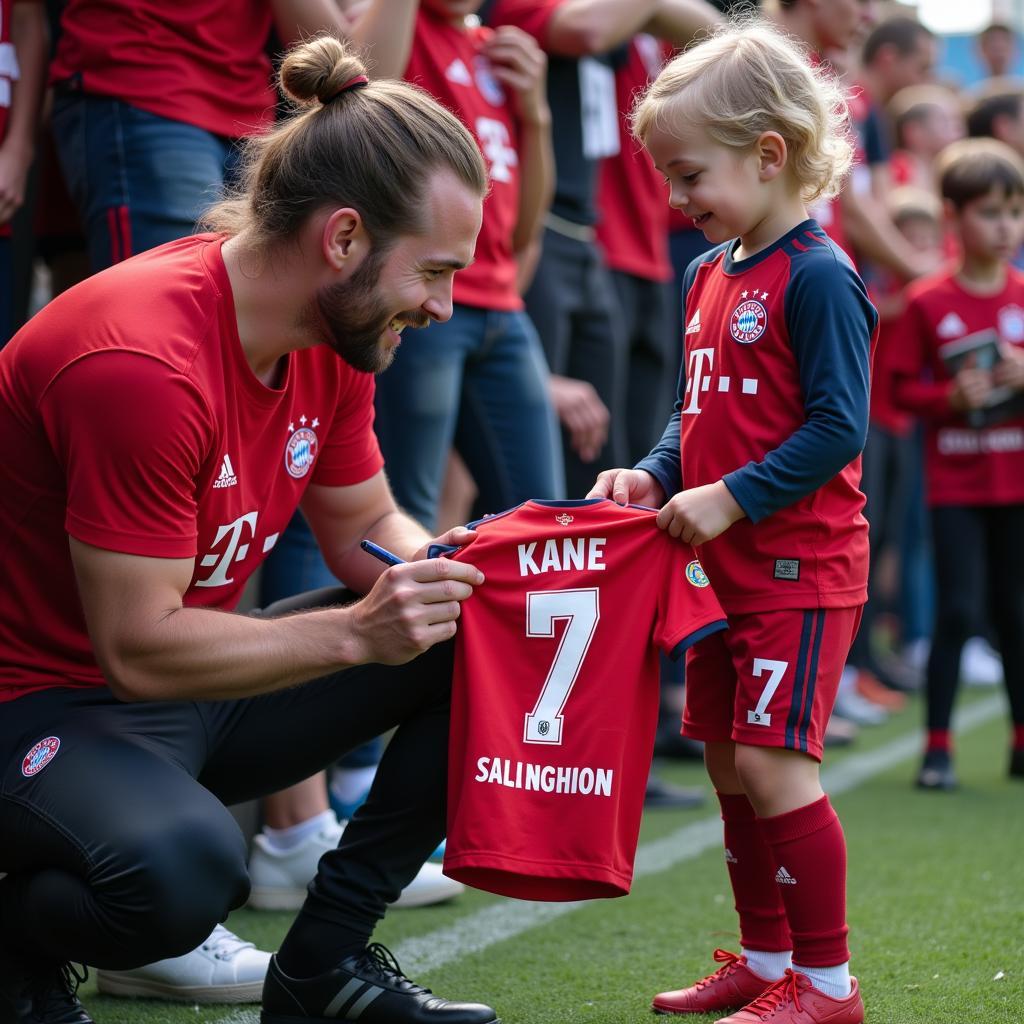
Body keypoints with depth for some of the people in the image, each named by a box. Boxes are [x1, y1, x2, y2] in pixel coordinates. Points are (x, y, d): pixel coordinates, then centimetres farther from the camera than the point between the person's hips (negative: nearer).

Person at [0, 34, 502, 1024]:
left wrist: (455, 572, -10)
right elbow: (139, 649, -27)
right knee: (184, 865, -40)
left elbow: (364, 527, 11)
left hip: (197, 682, 9)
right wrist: (357, 631, -32)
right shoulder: (143, 362, -29)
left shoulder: (332, 336, -2)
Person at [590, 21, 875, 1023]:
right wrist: (655, 474, 2)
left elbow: (838, 427, -18)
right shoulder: (709, 274, 13)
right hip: (729, 566, 9)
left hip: (802, 567, -9)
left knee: (773, 762, -12)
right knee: (728, 761, 13)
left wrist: (730, 498, -21)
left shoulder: (817, 277, -14)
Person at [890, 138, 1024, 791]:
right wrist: (952, 397, -18)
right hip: (956, 483, -3)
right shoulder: (928, 303, -5)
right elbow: (904, 387, -2)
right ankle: (938, 745, 2)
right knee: (958, 609, -5)